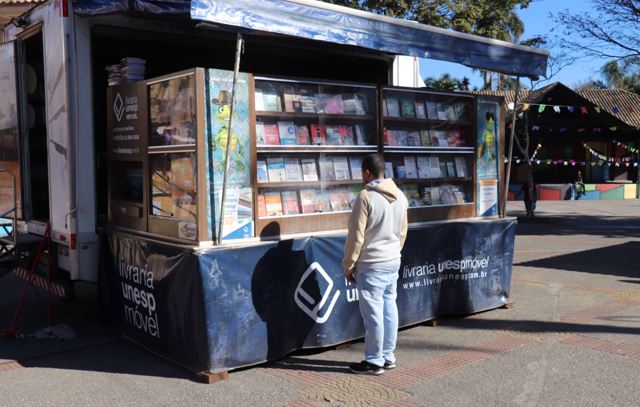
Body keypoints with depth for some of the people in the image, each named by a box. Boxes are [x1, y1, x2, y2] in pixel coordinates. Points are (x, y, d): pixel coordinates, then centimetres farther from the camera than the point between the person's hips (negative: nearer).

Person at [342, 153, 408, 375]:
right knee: (389, 308, 13)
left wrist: (348, 265, -6)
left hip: (371, 265, -8)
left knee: (373, 313, 0)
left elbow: (356, 236, -14)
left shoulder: (366, 197, -16)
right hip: (393, 262, 8)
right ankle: (388, 356, 22)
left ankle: (374, 361, 8)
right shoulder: (400, 196, 6)